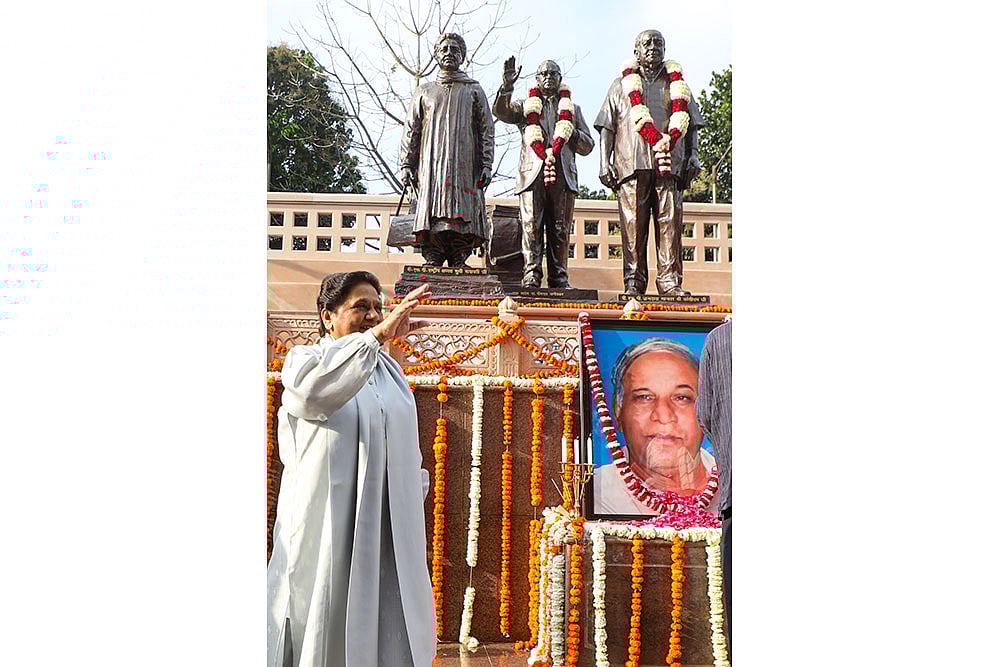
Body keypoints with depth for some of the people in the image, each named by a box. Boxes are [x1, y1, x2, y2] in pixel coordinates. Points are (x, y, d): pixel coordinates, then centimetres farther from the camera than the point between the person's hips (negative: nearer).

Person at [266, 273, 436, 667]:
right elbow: (312, 388, -26)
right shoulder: (304, 358, 1)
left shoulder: (390, 372, 18)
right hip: (327, 528, -5)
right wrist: (378, 335, -33)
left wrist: (415, 497, 10)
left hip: (389, 535, 5)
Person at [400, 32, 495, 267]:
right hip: (432, 165, 1)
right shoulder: (425, 91, 19)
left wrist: (486, 165, -2)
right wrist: (407, 164, 5)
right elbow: (411, 129, 16)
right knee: (432, 211, -11)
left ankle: (459, 261, -11)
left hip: (464, 166, -1)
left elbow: (486, 129, 9)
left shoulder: (474, 90, 17)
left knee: (463, 213, -11)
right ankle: (432, 261, -13)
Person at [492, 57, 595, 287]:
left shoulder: (572, 109, 26)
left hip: (562, 175, 2)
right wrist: (507, 87, -15)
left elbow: (588, 146, 20)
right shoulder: (525, 106, 22)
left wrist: (570, 131, 1)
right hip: (533, 172, -1)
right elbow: (500, 112, 1)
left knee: (560, 229, -3)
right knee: (531, 225, -11)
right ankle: (531, 276, -13)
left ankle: (559, 279, -1)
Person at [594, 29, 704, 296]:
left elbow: (691, 123, 21)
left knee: (670, 224, -8)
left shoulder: (677, 84, 23)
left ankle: (671, 282, -7)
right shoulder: (621, 85, 19)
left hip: (669, 164, 1)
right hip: (632, 164, -1)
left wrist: (693, 154, 6)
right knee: (633, 225, -7)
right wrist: (604, 162, 3)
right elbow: (607, 126, 14)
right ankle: (634, 282, -4)